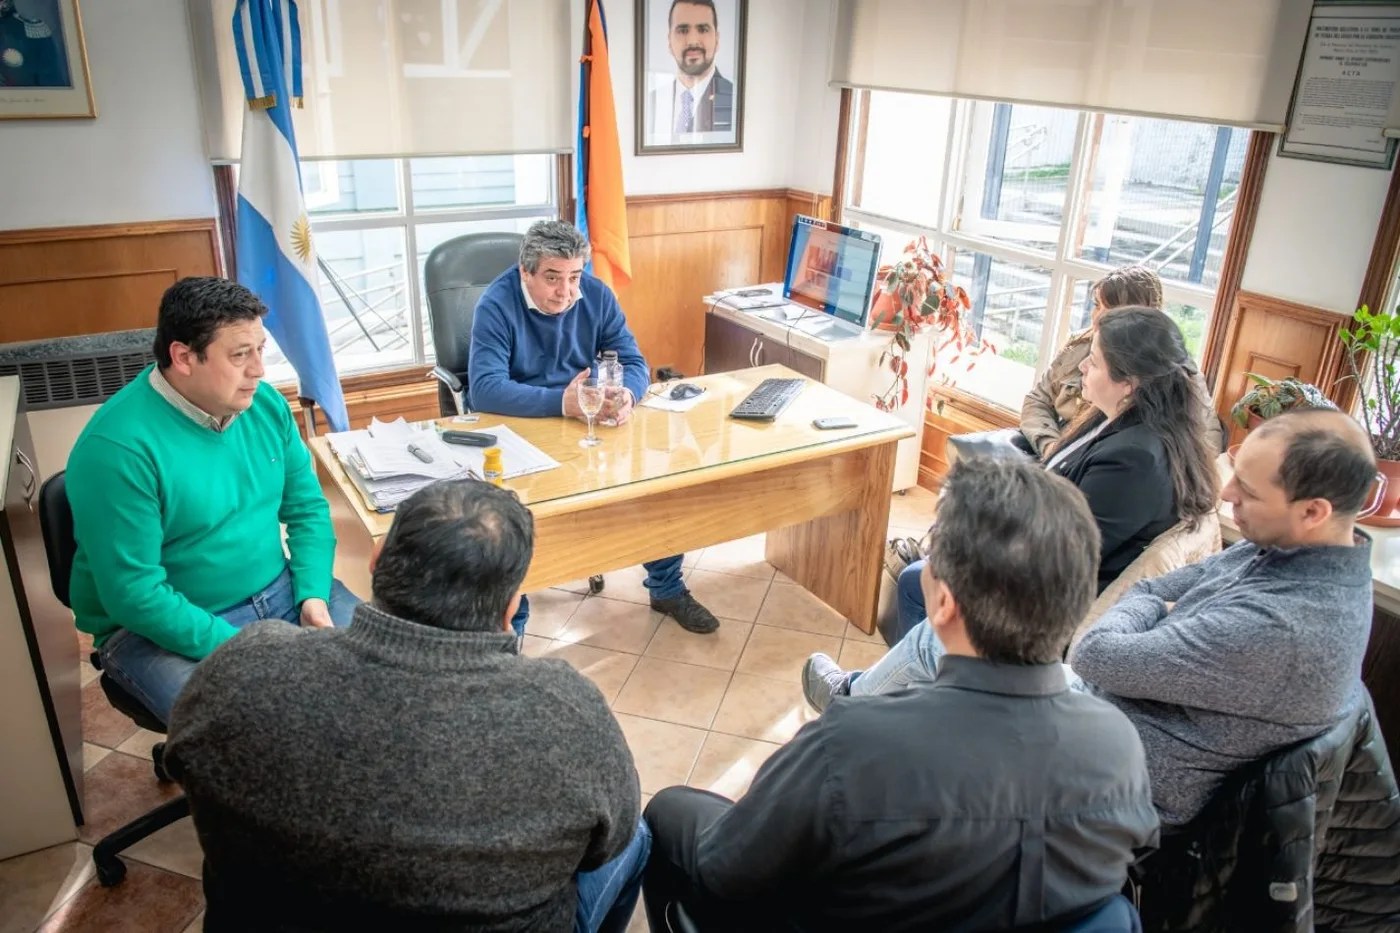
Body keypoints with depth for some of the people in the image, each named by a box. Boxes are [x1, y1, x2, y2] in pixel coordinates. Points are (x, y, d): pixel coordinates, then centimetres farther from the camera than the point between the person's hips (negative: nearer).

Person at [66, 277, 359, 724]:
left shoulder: (265, 404, -2)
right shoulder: (117, 447, -22)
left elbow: (307, 508, 7)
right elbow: (134, 595, -22)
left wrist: (313, 594, -9)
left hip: (277, 592, 6)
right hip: (159, 628, -6)